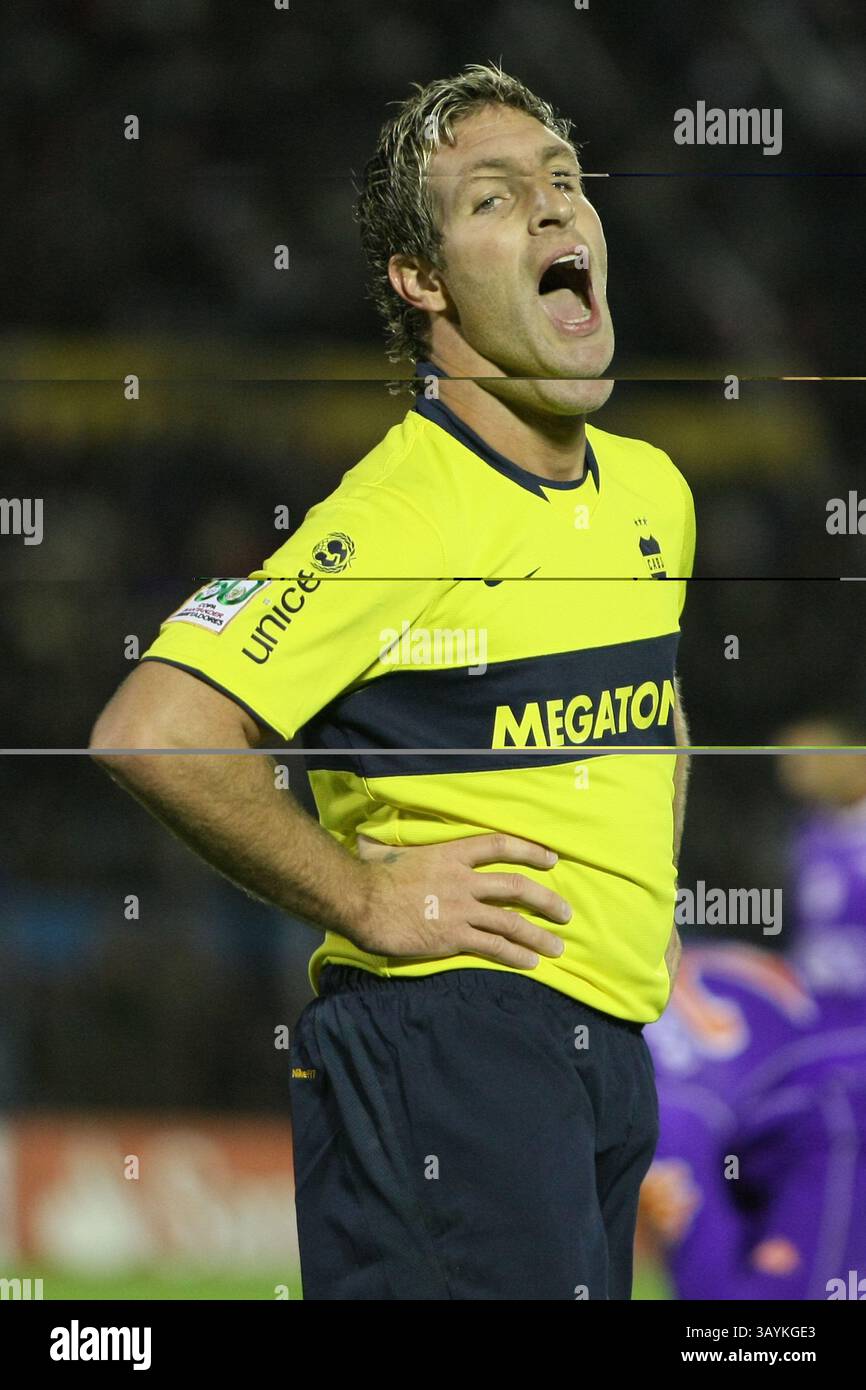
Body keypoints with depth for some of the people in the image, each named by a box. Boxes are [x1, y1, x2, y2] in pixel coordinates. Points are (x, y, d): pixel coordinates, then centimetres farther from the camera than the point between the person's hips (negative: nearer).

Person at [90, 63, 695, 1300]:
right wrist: (365, 901, -17)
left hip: (612, 1046, 9)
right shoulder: (392, 512, -15)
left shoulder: (653, 490, 12)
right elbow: (153, 734, -24)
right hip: (450, 1039, -8)